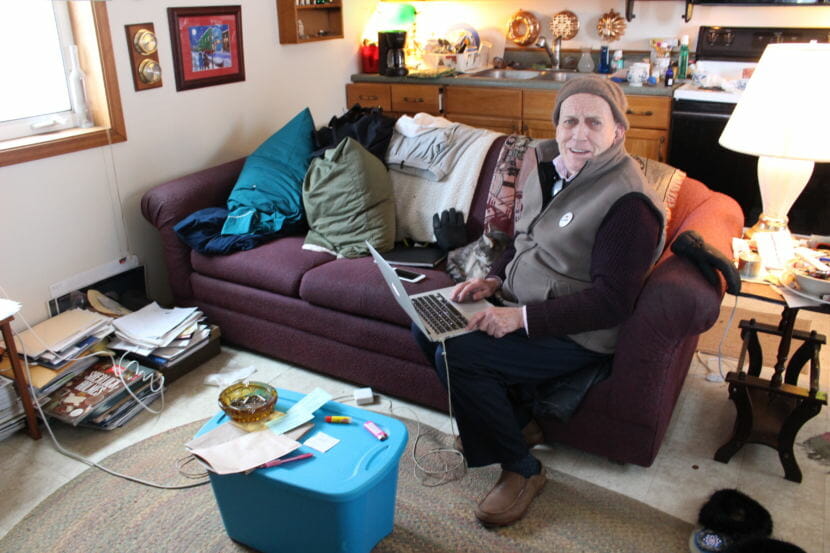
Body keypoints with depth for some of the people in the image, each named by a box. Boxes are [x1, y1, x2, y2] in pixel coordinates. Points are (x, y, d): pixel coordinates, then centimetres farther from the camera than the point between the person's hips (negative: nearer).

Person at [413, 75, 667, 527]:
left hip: (576, 334, -9)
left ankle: (521, 470, -2)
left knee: (456, 354, -23)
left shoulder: (628, 202, -22)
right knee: (427, 328, 1)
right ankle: (519, 422, 13)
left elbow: (611, 301, -25)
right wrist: (494, 279, -2)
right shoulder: (550, 168, 4)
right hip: (520, 307, 9)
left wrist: (522, 317, -31)